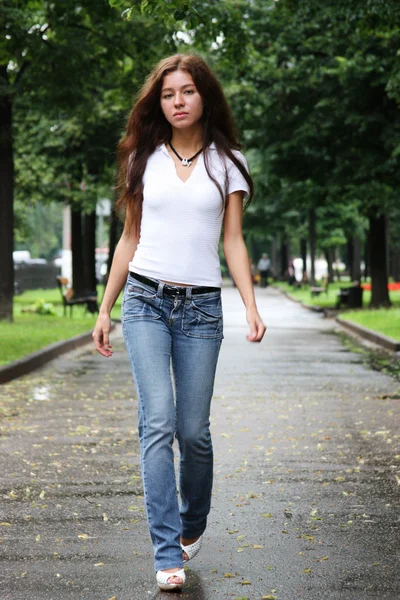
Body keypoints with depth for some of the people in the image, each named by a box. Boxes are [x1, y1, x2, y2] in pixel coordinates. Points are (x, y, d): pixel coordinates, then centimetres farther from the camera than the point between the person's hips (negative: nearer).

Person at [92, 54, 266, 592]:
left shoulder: (226, 162, 7)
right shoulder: (144, 159, 9)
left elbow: (233, 243, 5)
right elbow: (129, 239, 13)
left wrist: (252, 307, -7)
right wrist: (105, 309, 11)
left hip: (201, 308, 0)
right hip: (146, 302, 0)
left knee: (193, 430, 0)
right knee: (158, 421, -13)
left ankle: (192, 525, 29)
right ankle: (168, 555, -12)